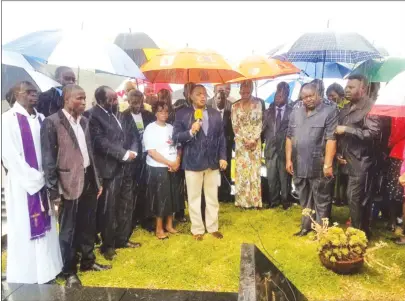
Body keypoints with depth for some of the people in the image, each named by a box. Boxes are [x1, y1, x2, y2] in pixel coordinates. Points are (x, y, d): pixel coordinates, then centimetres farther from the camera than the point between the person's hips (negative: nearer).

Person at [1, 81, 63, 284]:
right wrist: (34, 178, -13)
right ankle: (24, 277, 18)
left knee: (44, 226, 12)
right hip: (22, 184, -5)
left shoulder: (41, 119, 8)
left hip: (43, 182, 6)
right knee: (24, 229, 3)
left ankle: (45, 271, 25)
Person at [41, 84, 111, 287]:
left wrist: (97, 180, 15)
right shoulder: (52, 122, -10)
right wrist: (53, 189, -13)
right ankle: (69, 271, 23)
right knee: (68, 229, 7)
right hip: (69, 182, -6)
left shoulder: (84, 121, 11)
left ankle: (88, 261, 36)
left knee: (88, 225, 17)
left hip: (88, 179, 6)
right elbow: (48, 158, -11)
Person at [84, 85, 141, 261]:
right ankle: (107, 245, 20)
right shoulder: (93, 115, -12)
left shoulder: (114, 113, 15)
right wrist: (124, 154, -17)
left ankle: (122, 239, 31)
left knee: (125, 206, 15)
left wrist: (131, 151, 5)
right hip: (109, 169, -8)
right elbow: (101, 142, -19)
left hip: (124, 166, 8)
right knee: (108, 210, 4)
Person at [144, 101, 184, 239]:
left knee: (173, 197, 11)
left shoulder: (171, 128, 9)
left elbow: (178, 146, 9)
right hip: (158, 168, -5)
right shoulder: (150, 129, -8)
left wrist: (177, 162, -9)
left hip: (173, 168, 6)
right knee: (160, 198, 1)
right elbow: (151, 152, -15)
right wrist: (169, 163, -15)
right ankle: (159, 228, 16)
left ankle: (169, 224, 27)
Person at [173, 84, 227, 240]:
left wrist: (223, 157, 3)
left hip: (212, 161, 3)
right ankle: (197, 229, 22)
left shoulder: (215, 114, 7)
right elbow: (175, 137, -6)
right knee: (194, 198, 7)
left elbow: (221, 137, 10)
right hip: (193, 162, -3)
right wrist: (191, 132, -22)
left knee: (212, 197, 13)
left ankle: (213, 227, 28)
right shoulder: (182, 114, -3)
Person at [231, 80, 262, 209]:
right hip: (241, 142, 0)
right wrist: (245, 140, -10)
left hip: (255, 142, 0)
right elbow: (235, 126, 0)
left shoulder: (257, 104, 4)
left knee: (255, 170, 2)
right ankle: (243, 200, 9)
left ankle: (255, 200, 10)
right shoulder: (235, 106, 3)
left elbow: (259, 123, 0)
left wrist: (254, 140, -11)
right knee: (242, 170, 0)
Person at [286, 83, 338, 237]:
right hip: (299, 165, 5)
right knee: (304, 200, 19)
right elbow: (289, 137, 10)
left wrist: (328, 164, -18)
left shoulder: (329, 111, -7)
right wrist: (288, 159, 5)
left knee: (321, 201, 7)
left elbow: (331, 139, -13)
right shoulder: (296, 112, 10)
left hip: (318, 166, -5)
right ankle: (306, 226, 33)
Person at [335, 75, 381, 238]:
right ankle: (363, 231, 26)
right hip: (349, 162, 7)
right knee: (359, 200, 15)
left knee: (355, 199, -6)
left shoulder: (370, 107, -9)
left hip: (362, 163, -7)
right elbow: (339, 134, 20)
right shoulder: (345, 109, 15)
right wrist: (339, 153, 7)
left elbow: (374, 133, -21)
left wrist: (347, 129, -19)